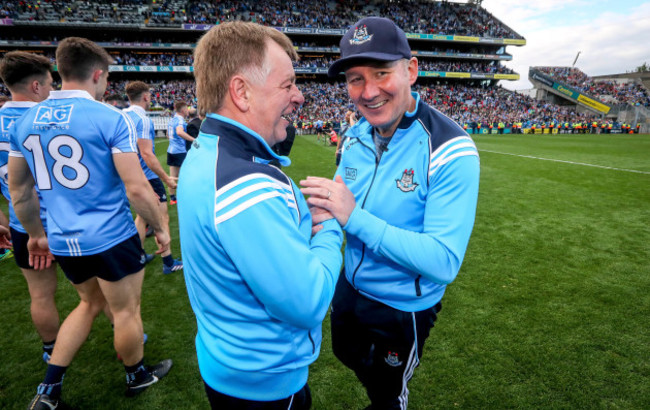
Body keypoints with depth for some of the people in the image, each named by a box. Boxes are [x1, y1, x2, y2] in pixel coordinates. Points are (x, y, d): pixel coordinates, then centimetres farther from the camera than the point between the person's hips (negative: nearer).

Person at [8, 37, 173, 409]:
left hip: (62, 241, 6)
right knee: (126, 310, 15)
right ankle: (138, 376, 37)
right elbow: (137, 189, -17)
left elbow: (18, 190, 12)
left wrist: (36, 234, 24)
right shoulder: (111, 118, -15)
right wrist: (161, 228, -3)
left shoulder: (25, 121, 5)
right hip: (111, 238, -6)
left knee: (91, 303, 27)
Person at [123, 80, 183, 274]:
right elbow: (146, 154, -25)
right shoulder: (143, 119, -19)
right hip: (148, 177, -9)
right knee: (162, 218, 1)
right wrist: (166, 178, -20)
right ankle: (168, 262, 8)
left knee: (142, 216, 20)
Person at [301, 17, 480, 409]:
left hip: (401, 310, -6)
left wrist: (354, 215, -36)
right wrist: (323, 211, -17)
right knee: (348, 356, 32)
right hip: (350, 286, 7)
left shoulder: (451, 150, -26)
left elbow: (444, 263, -31)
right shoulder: (356, 137, -6)